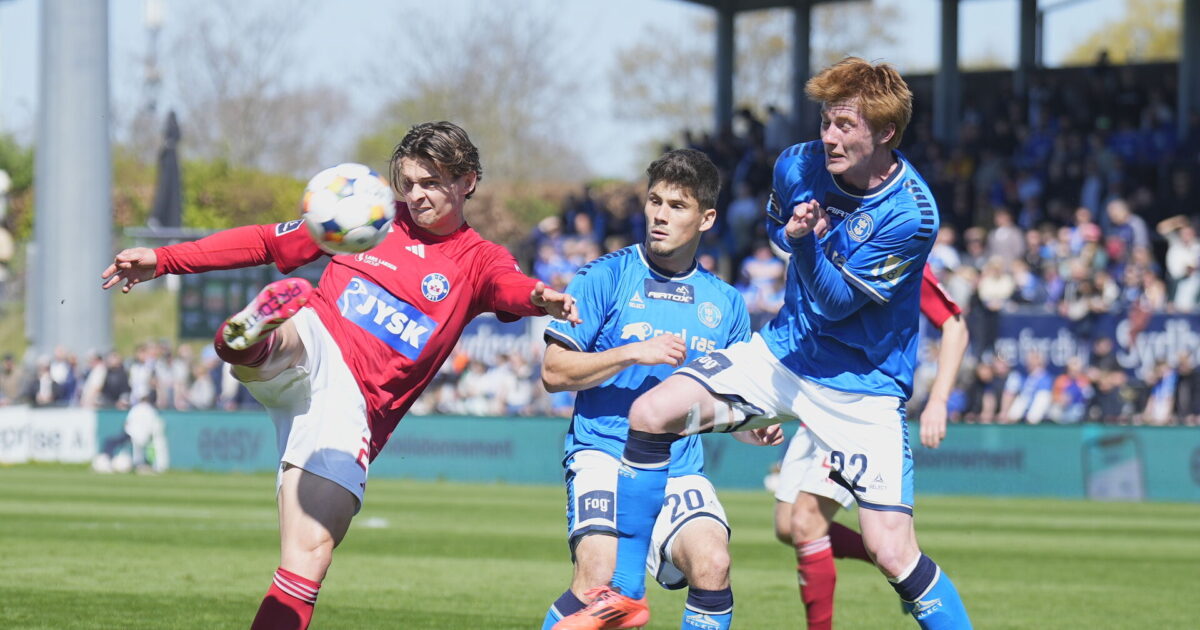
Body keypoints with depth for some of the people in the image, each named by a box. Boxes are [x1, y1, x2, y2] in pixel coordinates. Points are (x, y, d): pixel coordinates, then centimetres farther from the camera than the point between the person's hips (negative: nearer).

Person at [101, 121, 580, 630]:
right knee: (292, 300, -35)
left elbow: (511, 287, -10)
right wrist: (164, 260, 17)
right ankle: (250, 341, -68)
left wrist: (542, 298, -36)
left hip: (352, 407, -1)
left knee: (310, 553, -11)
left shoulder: (479, 261, 14)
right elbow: (264, 241, 23)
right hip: (310, 352, 1)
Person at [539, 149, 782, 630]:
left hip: (681, 468, 3)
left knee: (712, 565, -23)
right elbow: (554, 371, -3)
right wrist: (636, 353, -12)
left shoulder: (725, 302, 12)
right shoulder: (608, 276, 1)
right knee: (600, 576, -25)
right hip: (603, 454, -3)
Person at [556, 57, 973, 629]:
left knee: (892, 551, -15)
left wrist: (807, 243, -34)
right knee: (651, 411, -12)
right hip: (784, 350, 5)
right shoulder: (798, 167, -6)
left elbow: (836, 301, -21)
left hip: (863, 384, -5)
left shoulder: (910, 216, -22)